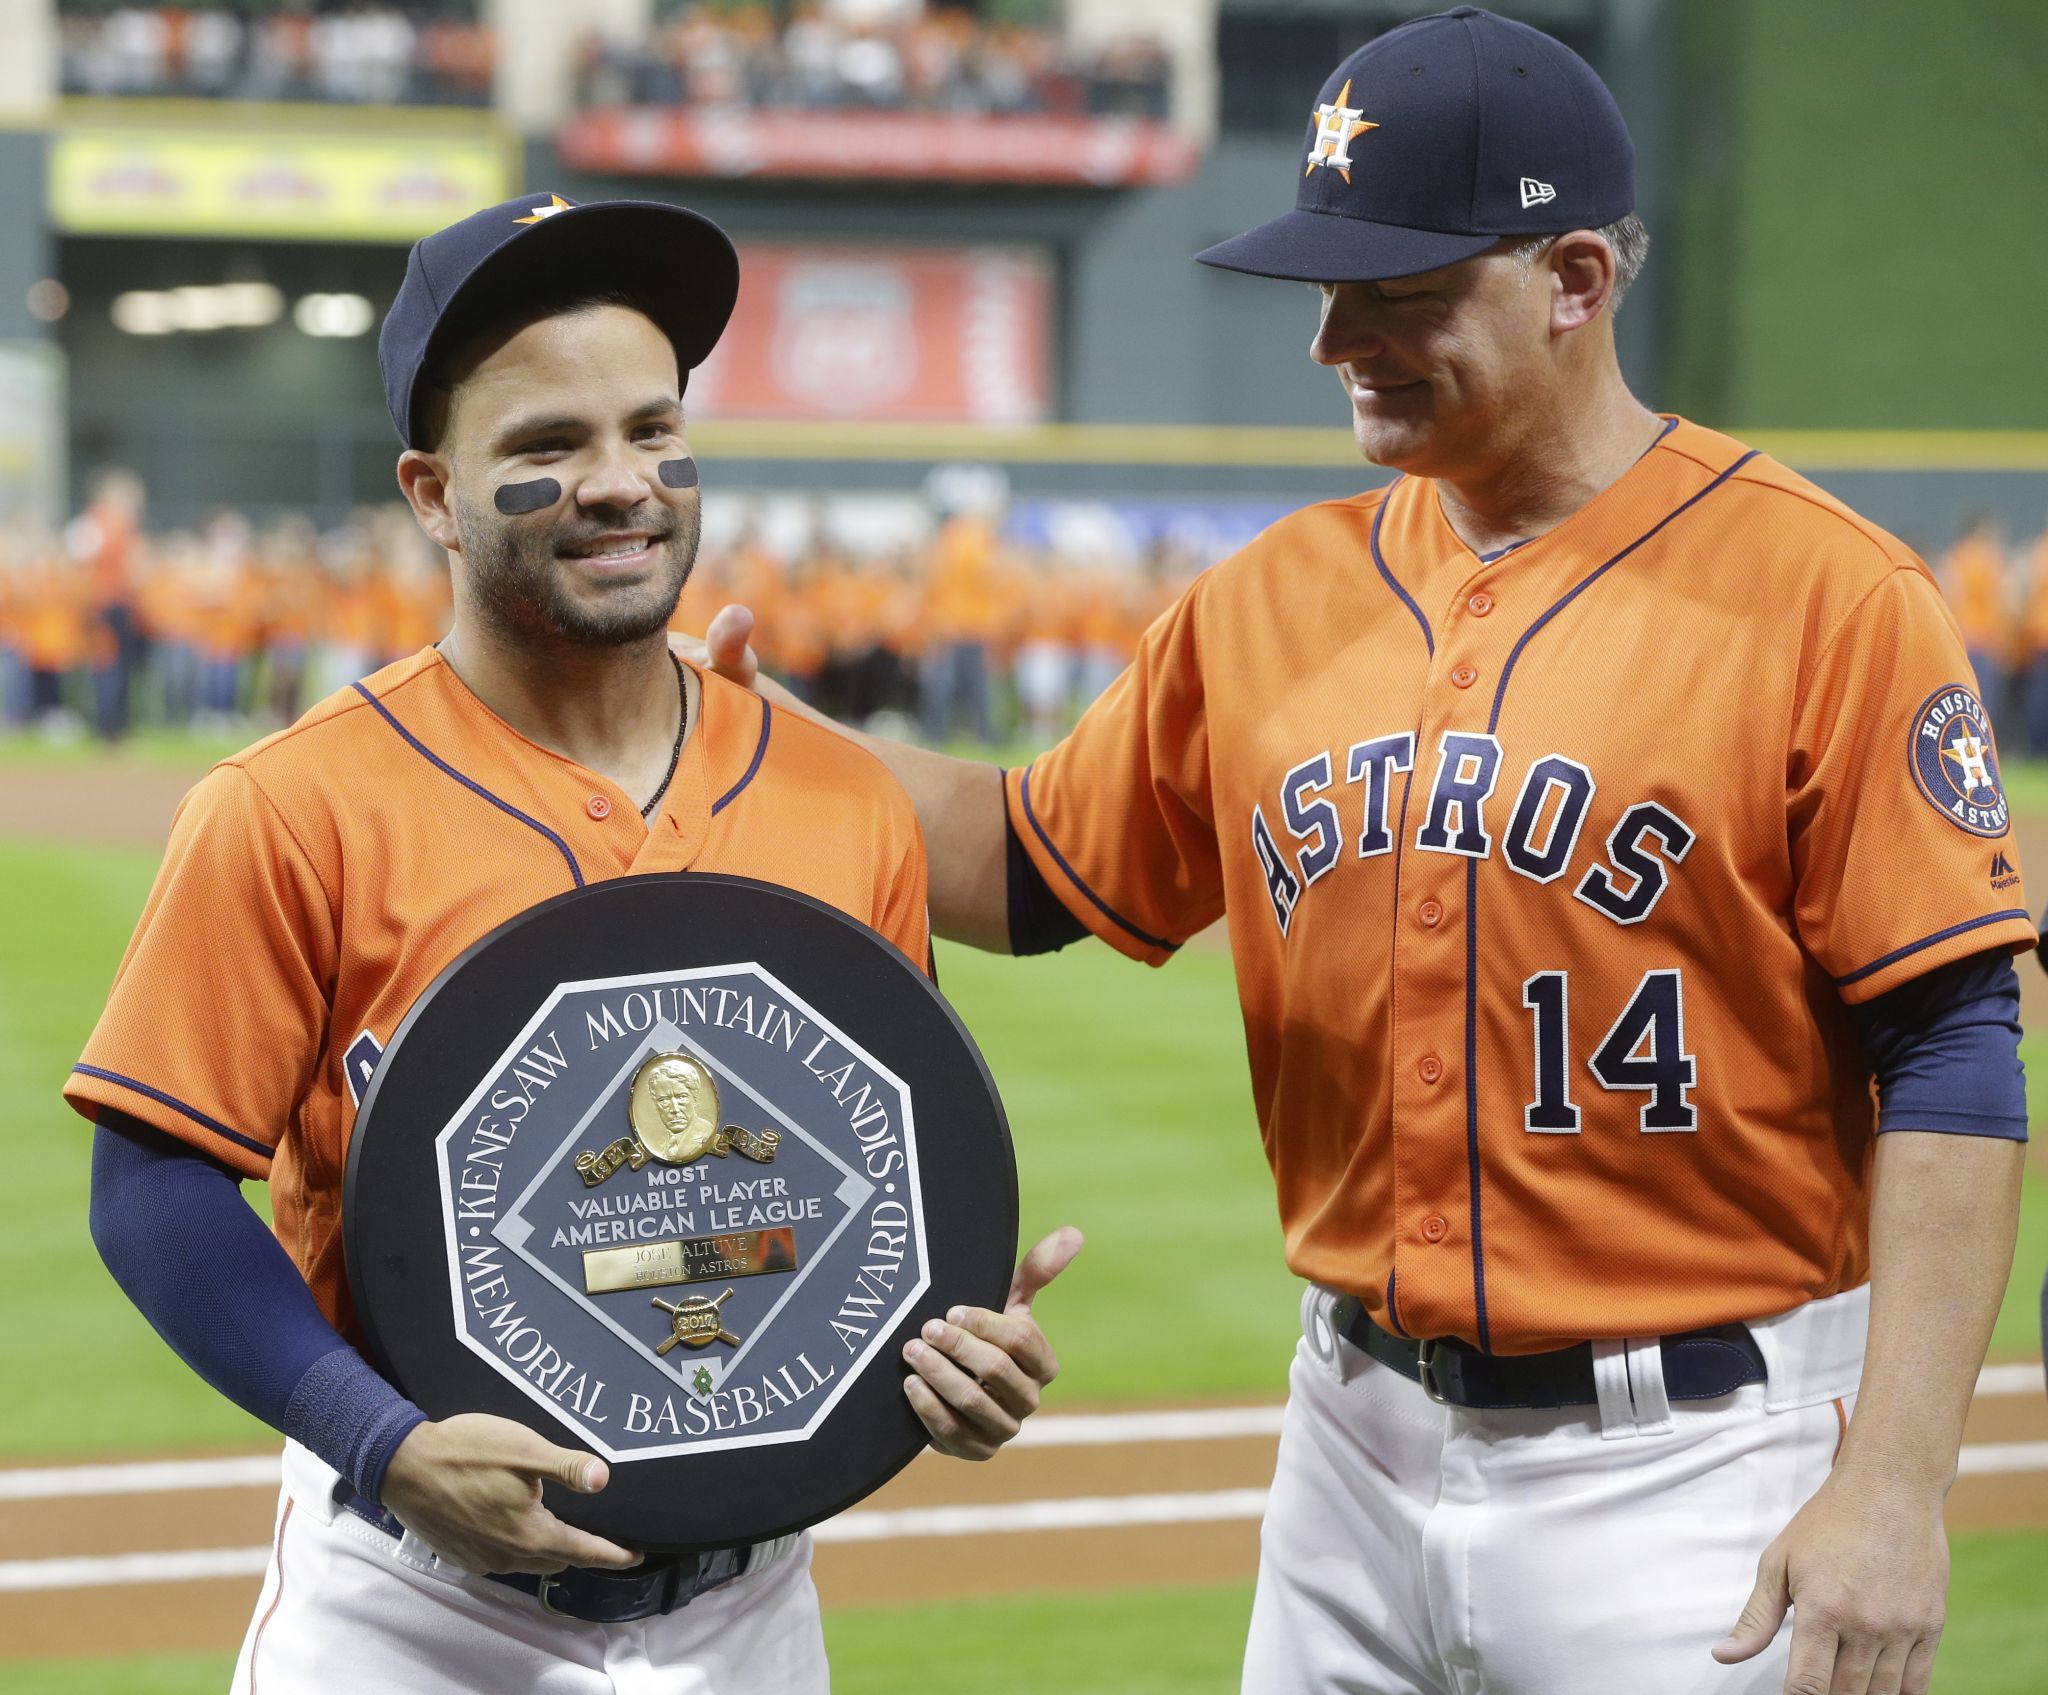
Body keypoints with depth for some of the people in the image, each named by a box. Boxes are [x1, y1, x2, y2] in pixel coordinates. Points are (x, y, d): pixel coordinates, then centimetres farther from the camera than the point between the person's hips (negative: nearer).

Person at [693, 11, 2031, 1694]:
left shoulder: (1819, 592, -11)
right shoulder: (1274, 600, 7)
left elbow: (1954, 1061, -13)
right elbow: (1035, 865, 18)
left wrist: (1895, 1488, -18)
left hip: (1695, 1469, -5)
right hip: (1358, 1448, 5)